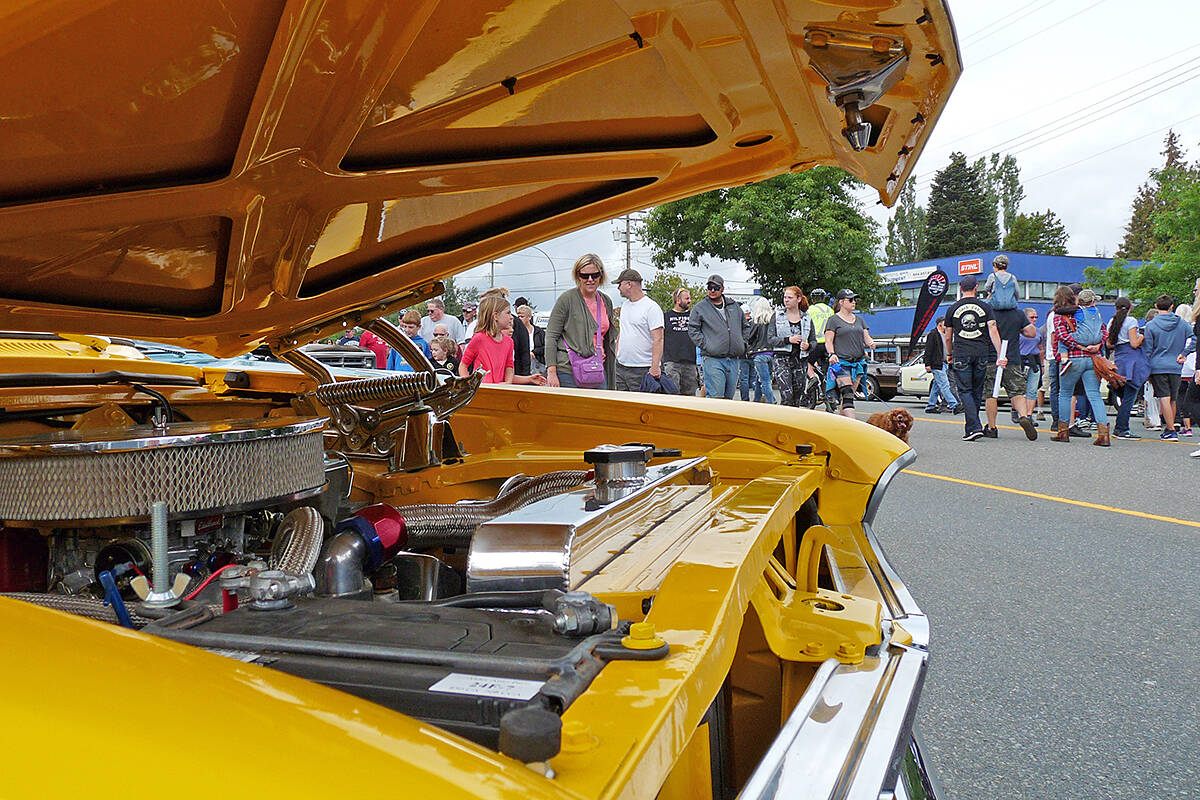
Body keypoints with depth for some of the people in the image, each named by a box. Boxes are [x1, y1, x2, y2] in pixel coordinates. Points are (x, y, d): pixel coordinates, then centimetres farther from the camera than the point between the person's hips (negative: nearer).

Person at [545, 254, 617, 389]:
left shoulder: (606, 302, 12)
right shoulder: (567, 298, -4)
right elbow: (551, 336, -7)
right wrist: (551, 371, -14)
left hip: (598, 372, 5)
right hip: (568, 372, -5)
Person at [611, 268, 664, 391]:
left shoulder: (652, 307, -9)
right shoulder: (624, 305, 17)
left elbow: (658, 339, -16)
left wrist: (655, 366, -23)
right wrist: (616, 354, 17)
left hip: (643, 370, -8)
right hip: (620, 367, 8)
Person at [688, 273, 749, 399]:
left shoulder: (735, 306, 15)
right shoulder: (699, 308, 1)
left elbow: (745, 327, 25)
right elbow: (693, 331, -1)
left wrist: (743, 344, 13)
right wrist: (705, 346, -11)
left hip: (733, 359, 5)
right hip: (712, 359, -5)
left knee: (729, 397, 10)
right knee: (715, 397, -13)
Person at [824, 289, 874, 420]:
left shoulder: (859, 319, 19)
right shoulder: (834, 320, 2)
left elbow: (866, 337, 15)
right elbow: (828, 341, -3)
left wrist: (870, 343, -8)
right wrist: (832, 354, -21)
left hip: (858, 362, 6)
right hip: (841, 362, -6)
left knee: (851, 394, 6)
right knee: (847, 394, -16)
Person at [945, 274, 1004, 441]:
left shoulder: (952, 309, 5)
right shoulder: (985, 307, 4)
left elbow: (948, 337, 9)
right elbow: (993, 332, -5)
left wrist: (949, 354, 24)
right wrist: (1001, 355, -7)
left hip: (961, 354, -1)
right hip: (981, 353, 1)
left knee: (965, 391, -1)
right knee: (977, 391, 13)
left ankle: (973, 427, -16)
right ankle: (972, 426, 20)